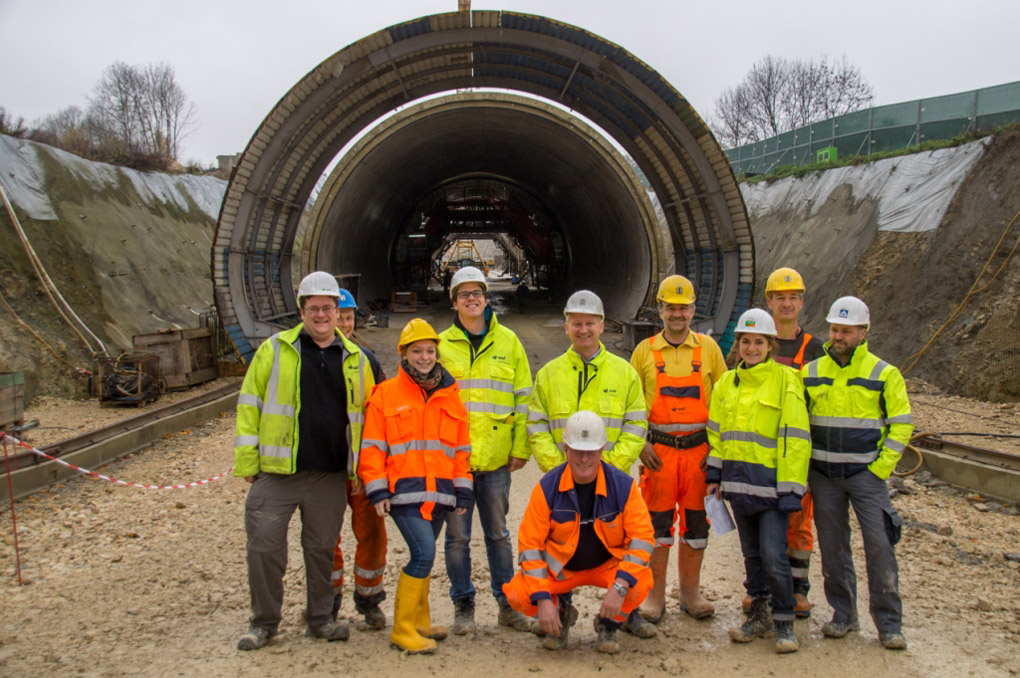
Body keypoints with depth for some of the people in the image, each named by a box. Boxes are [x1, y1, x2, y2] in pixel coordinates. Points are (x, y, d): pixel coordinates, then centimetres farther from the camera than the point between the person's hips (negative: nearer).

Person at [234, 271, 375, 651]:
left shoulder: (354, 358, 9)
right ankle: (264, 622, 19)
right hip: (277, 473, -2)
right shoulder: (275, 350, 2)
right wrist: (247, 463, -4)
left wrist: (360, 467, 9)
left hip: (331, 476, 2)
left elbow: (365, 414, 16)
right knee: (265, 548, 2)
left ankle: (320, 618, 28)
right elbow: (249, 405, 1)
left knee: (322, 549, 12)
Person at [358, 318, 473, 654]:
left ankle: (420, 622, 29)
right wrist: (377, 489, -6)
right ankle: (403, 629, -3)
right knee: (424, 553, -15)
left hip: (439, 493, 5)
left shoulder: (450, 395, 12)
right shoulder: (386, 393, 1)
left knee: (423, 555, 15)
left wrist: (463, 490, 10)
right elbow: (372, 446, 0)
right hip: (403, 491, -4)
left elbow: (461, 447, 14)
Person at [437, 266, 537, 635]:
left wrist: (520, 447, 0)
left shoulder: (508, 342, 7)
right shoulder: (441, 345, 4)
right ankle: (463, 605, 19)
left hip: (496, 457, 1)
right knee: (457, 536, 6)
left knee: (498, 533, 11)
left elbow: (523, 398, 7)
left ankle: (508, 604, 22)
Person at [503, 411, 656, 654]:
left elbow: (643, 536, -19)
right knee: (517, 594, -25)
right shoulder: (547, 488, -17)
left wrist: (619, 586, -33)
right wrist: (543, 599, -24)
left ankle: (608, 624, 4)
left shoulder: (623, 486, -17)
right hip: (559, 568, 0)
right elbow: (529, 543, -15)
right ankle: (562, 611, 11)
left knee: (642, 581, -31)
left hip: (608, 564, 0)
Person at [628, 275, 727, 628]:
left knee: (696, 523, 9)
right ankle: (655, 596, 16)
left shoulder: (708, 347, 5)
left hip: (699, 449, 1)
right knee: (658, 523, 3)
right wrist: (640, 444, -2)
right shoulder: (645, 350, 5)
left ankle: (691, 593, 24)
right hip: (659, 450, -1)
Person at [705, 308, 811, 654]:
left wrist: (791, 487, -13)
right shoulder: (727, 382, 11)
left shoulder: (785, 380, -6)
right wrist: (714, 473, 11)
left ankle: (784, 622, 11)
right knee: (751, 554, 15)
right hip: (738, 480, 5)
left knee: (774, 556, -7)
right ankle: (759, 615, 28)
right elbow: (716, 431, 17)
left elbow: (794, 437, -9)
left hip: (770, 480, -5)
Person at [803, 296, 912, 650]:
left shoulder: (884, 374, -1)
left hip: (866, 473, -3)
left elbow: (901, 425, 0)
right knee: (832, 546, 8)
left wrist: (882, 467, -9)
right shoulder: (810, 372, 6)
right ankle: (843, 614, 22)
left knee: (879, 545, -4)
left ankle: (889, 623, 8)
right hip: (823, 475, 3)